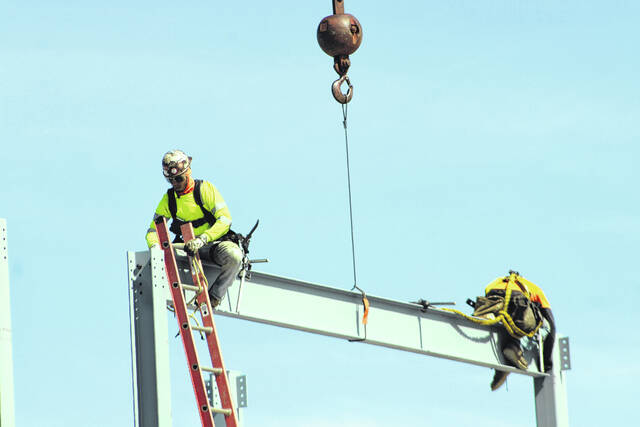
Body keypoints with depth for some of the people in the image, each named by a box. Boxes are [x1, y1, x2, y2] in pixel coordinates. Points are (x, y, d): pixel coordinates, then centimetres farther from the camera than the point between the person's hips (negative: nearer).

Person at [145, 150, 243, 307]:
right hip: (188, 246, 4)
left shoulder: (204, 189, -8)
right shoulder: (168, 199, 5)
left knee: (234, 256, -37)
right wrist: (155, 246, -16)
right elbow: (153, 229, 9)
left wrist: (203, 239, -32)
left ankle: (213, 297, -32)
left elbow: (225, 219, -17)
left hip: (215, 242, -4)